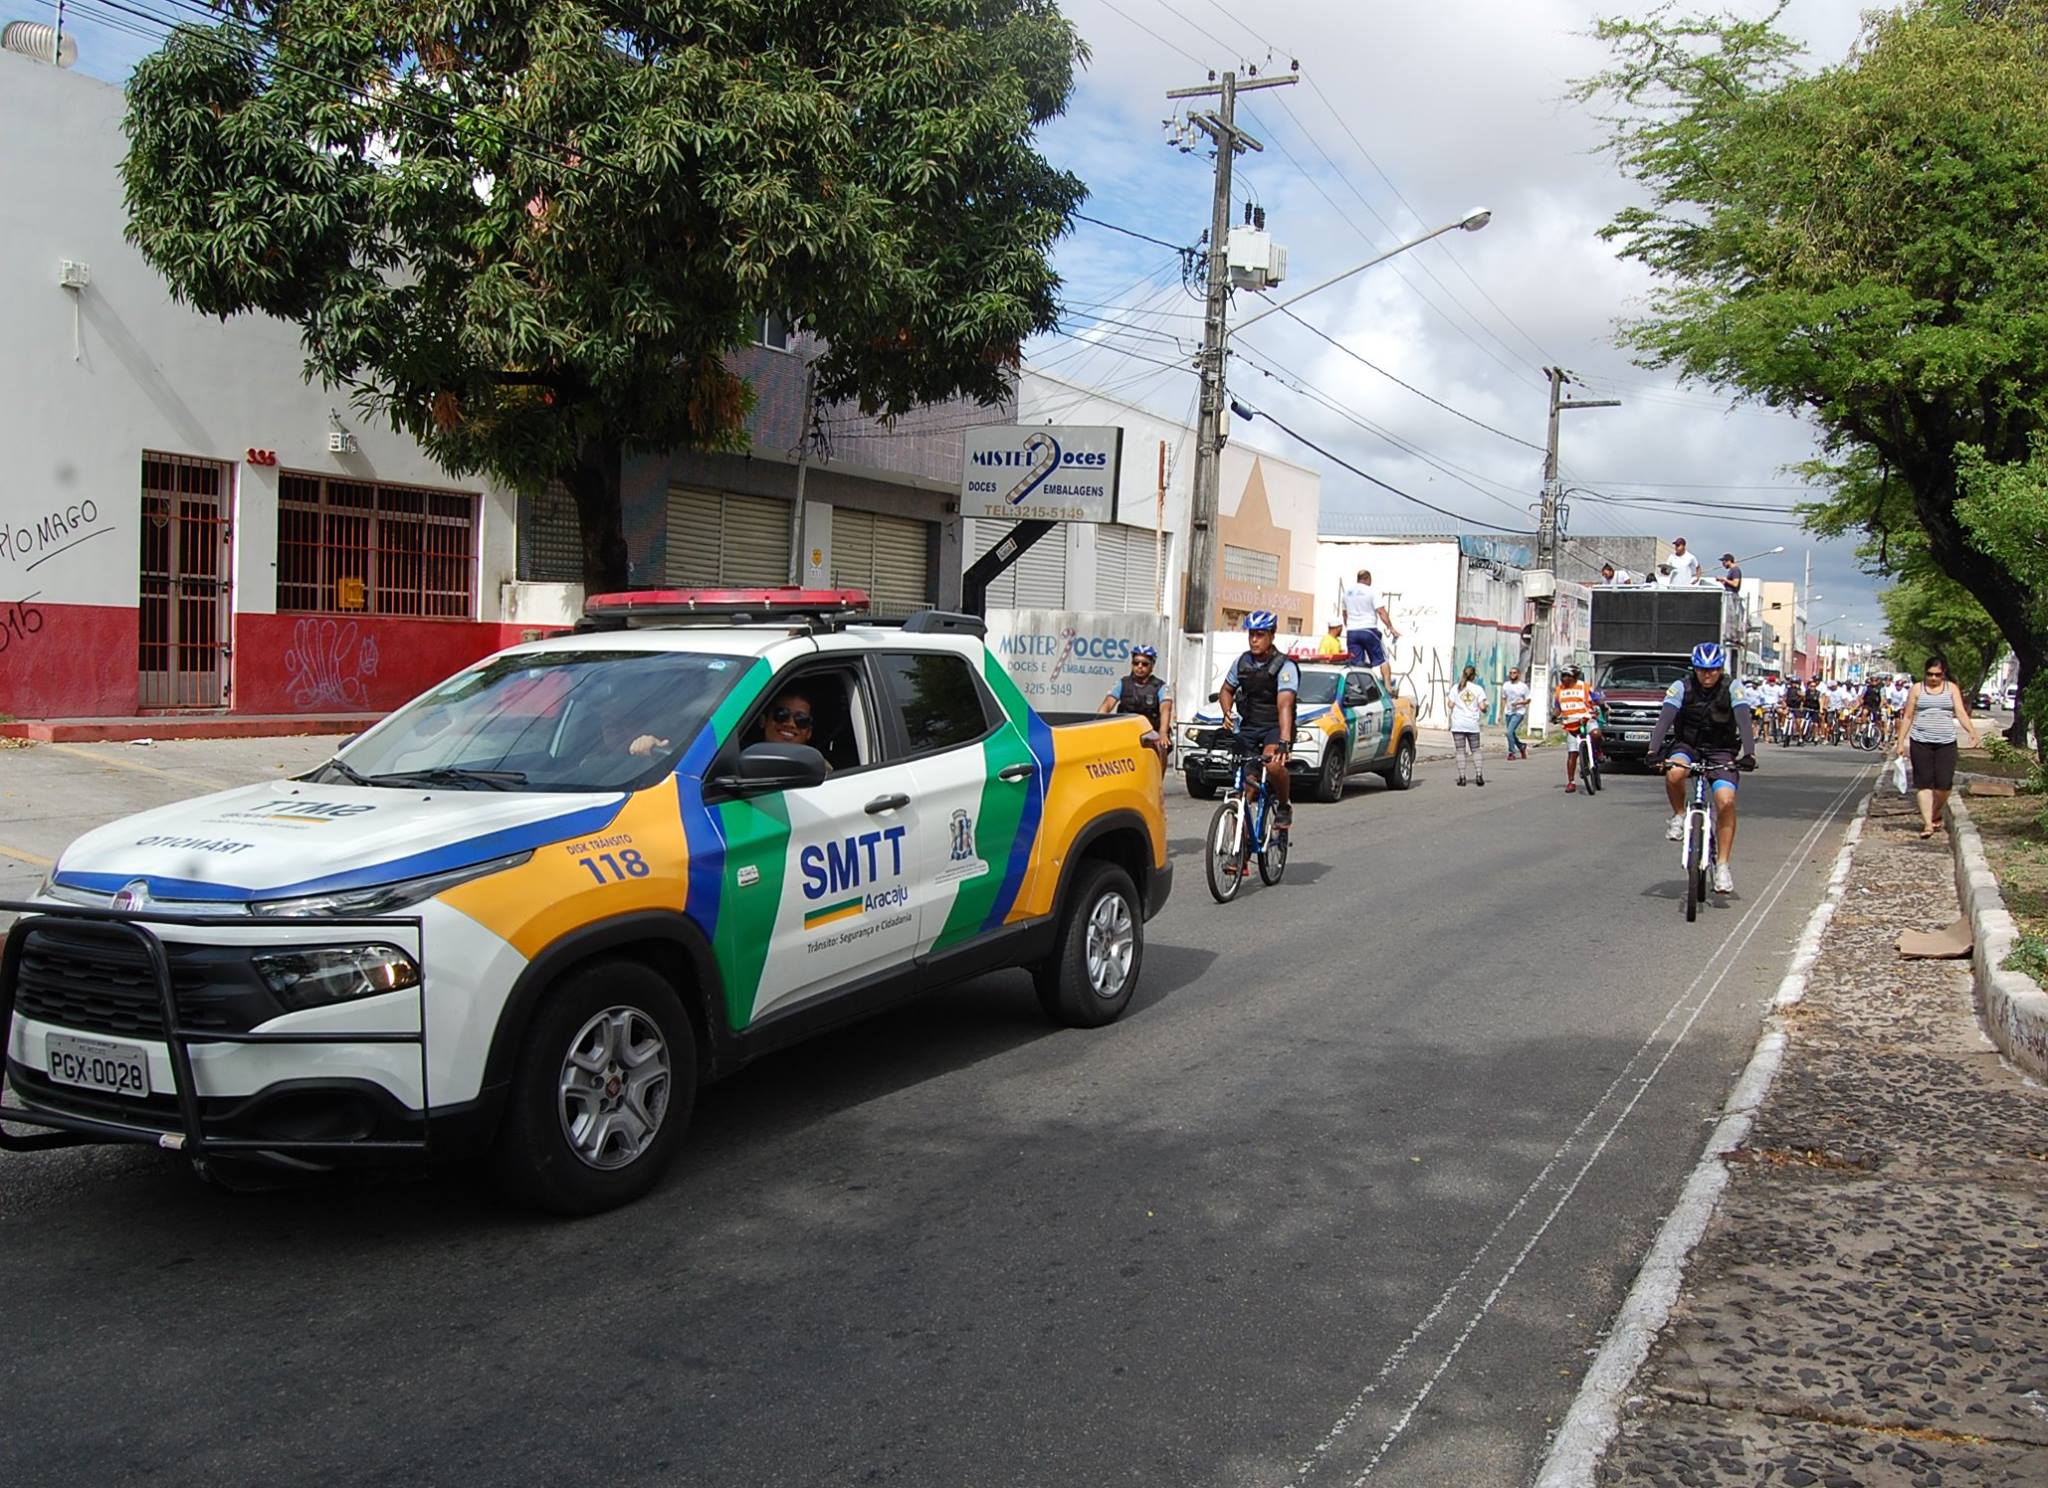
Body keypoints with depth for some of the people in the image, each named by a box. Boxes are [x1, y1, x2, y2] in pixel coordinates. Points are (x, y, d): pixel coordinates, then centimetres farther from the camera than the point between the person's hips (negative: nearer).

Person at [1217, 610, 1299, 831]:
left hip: (1275, 726, -5)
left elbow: (1284, 705, -28)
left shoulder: (1285, 667, -15)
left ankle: (1284, 805, -6)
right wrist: (1227, 713, -6)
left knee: (1274, 764, -34)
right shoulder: (1241, 662, 2)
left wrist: (1284, 742, -40)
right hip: (1248, 728, 5)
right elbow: (1226, 690, 17)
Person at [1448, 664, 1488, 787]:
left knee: (1460, 751, 0)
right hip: (1472, 725, 0)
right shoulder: (1478, 689, 1)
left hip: (1458, 724, 0)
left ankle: (1462, 777, -6)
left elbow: (1451, 705, 0)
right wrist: (1484, 710, 17)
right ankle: (1479, 775, 1)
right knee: (1475, 750, 11)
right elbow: (1482, 707, -5)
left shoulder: (1456, 688, 2)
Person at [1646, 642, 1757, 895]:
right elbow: (1665, 718, -21)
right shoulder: (1681, 687, -10)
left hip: (1721, 752, 0)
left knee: (1726, 801, -21)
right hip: (1687, 746, 0)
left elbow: (1745, 721, -21)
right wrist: (1654, 749, -37)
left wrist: (1749, 753, -37)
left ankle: (1723, 866, -11)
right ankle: (1679, 815, -5)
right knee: (1674, 773, -35)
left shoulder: (1732, 689, -9)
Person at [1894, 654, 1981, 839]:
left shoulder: (1952, 688, 10)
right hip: (1920, 742, -1)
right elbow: (1908, 717, 9)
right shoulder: (1917, 689, 7)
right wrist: (1901, 742, 6)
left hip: (1946, 743, 1)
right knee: (1924, 782, -5)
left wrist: (1972, 731, -16)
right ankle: (1927, 823, -5)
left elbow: (1961, 712, 1)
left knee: (1944, 783, -4)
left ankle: (1936, 815, 22)